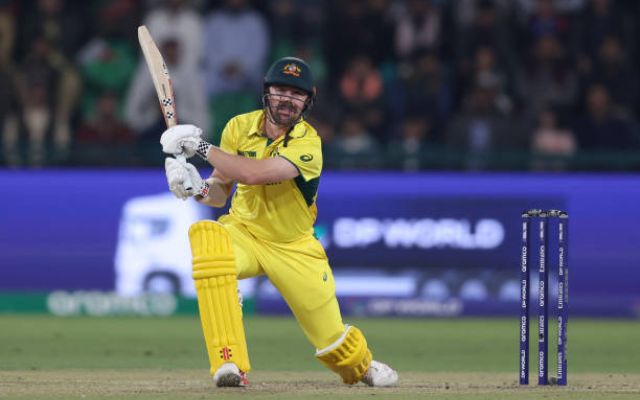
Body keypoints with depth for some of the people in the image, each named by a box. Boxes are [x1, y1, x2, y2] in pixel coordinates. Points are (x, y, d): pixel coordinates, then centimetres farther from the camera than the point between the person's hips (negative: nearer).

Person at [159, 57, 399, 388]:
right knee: (205, 235, -35)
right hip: (243, 234, 2)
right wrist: (197, 187, -23)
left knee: (332, 341, 2)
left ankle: (363, 365, 46)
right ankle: (229, 365, -37)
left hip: (294, 248, -2)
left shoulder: (307, 144, -20)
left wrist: (200, 147, -29)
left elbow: (252, 174, -34)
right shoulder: (240, 127, -6)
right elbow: (220, 192, 0)